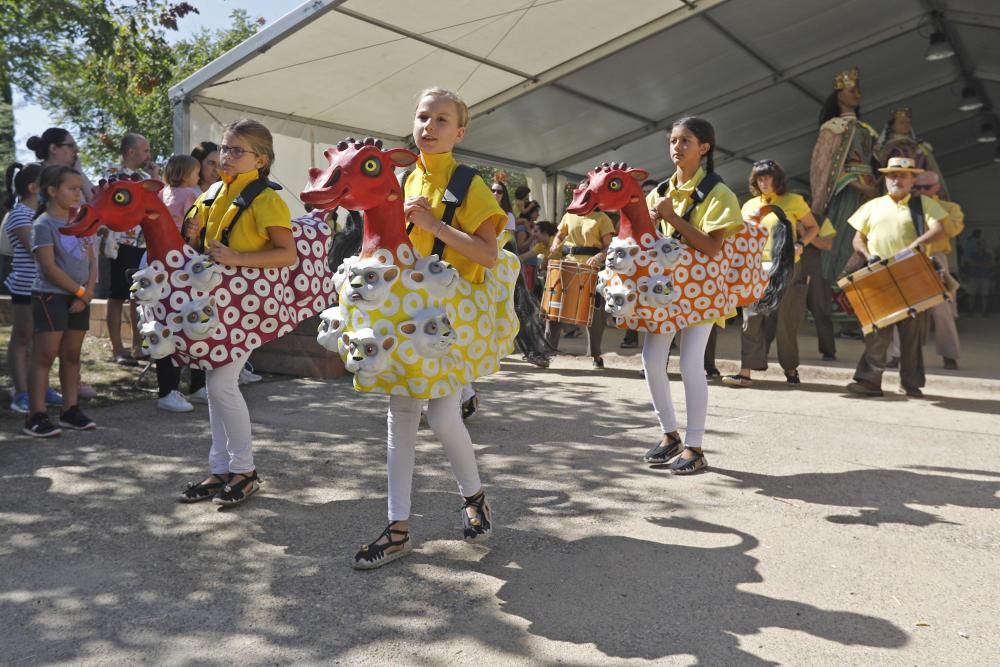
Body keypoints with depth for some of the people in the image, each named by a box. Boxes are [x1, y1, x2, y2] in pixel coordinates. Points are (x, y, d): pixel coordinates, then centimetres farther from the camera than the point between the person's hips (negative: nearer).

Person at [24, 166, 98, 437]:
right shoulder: (43, 224, -9)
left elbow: (92, 261, 9)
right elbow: (49, 267, -15)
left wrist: (88, 292, -6)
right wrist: (80, 291, -11)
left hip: (79, 298, 7)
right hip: (50, 297, -7)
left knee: (72, 355, 11)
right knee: (44, 356, -5)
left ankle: (71, 410, 18)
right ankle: (36, 416, -1)